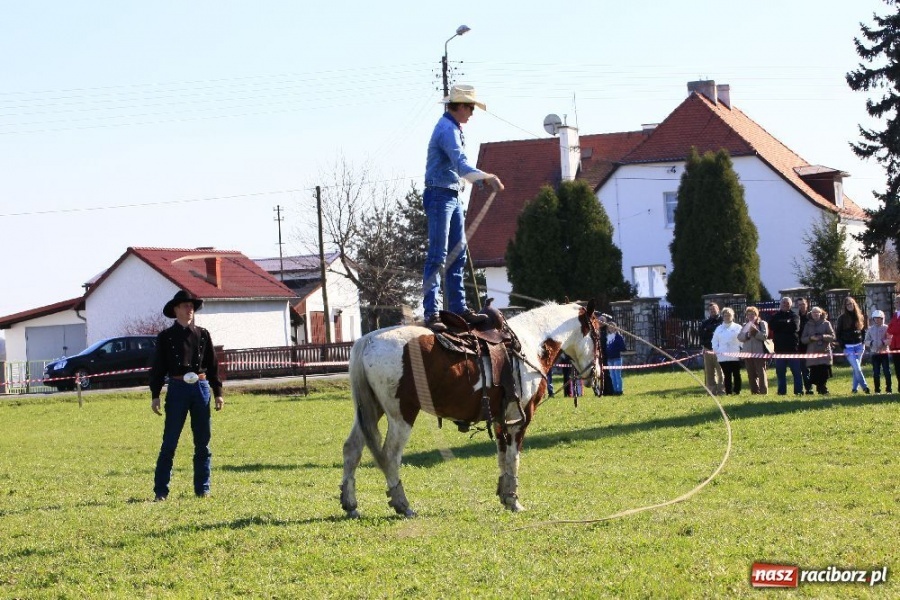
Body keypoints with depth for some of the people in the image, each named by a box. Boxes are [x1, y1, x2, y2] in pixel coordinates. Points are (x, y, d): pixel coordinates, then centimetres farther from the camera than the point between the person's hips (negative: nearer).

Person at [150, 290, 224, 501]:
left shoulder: (202, 335, 10)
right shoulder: (166, 337, 3)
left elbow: (213, 365, 13)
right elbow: (158, 368, 3)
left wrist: (218, 393, 8)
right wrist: (155, 396, -4)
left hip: (201, 388, 3)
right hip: (177, 389, -3)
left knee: (203, 442, 6)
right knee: (170, 442, -3)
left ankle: (202, 489, 13)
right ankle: (161, 491, -1)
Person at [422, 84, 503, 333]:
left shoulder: (454, 128, 16)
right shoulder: (447, 130, -16)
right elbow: (462, 166, -29)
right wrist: (488, 177, -36)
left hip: (453, 198, 11)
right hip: (441, 196, -11)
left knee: (457, 254, 12)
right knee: (438, 256, -12)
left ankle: (459, 308, 17)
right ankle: (431, 313, -14)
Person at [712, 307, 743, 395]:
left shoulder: (737, 328, 5)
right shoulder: (719, 329, 12)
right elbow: (714, 341, 15)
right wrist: (716, 351, 5)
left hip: (735, 356, -2)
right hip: (723, 357, 2)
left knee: (736, 374, 0)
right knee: (727, 375, 3)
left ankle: (737, 391, 4)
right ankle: (728, 391, 4)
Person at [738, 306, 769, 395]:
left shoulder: (762, 324, 5)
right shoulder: (745, 325, 17)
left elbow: (765, 336, -8)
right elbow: (739, 337, 6)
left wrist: (755, 332, -17)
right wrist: (747, 334, -11)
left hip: (759, 353, -5)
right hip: (748, 353, 5)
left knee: (761, 373, -8)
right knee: (751, 374, 6)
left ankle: (763, 391, -9)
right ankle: (754, 391, 11)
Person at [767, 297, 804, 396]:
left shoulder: (794, 316, 7)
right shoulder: (775, 316, 14)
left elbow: (794, 326, -12)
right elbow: (771, 326, -5)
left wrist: (781, 325, -4)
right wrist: (786, 324, -8)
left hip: (793, 348, -3)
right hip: (780, 348, 3)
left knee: (796, 371, -4)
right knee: (780, 372, 4)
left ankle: (799, 391, -3)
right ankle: (782, 391, 9)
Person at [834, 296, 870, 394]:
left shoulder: (860, 317, 8)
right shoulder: (842, 318, -1)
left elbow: (864, 331, 16)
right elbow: (837, 334, 0)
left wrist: (863, 342, 4)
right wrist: (843, 346, -6)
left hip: (859, 346, 3)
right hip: (848, 347, -3)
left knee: (856, 368, 4)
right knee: (857, 368, -12)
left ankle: (855, 388, 11)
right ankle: (865, 386, -9)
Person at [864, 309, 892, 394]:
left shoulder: (886, 328, 0)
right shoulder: (870, 329, 8)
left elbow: (890, 339, -5)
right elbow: (866, 341, 9)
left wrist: (884, 342, -21)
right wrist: (870, 343, -10)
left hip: (884, 352, -2)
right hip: (874, 353, 2)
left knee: (887, 371, -3)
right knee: (876, 372, 4)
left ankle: (888, 389, 3)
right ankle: (877, 389, 9)